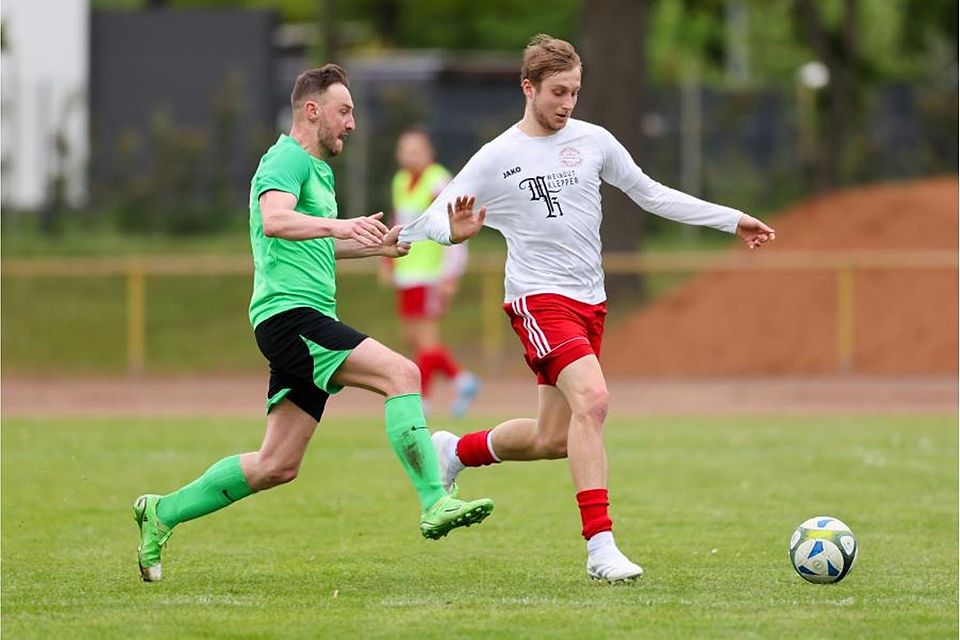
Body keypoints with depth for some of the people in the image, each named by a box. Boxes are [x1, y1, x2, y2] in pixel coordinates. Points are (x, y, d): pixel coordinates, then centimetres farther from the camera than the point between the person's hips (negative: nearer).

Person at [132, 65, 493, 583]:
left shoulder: (319, 169, 24)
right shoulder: (286, 160, -8)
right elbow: (275, 220, -28)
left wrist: (375, 245, 27)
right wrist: (338, 226, -43)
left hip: (308, 322, 10)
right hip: (289, 312, -10)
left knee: (277, 466, 9)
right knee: (402, 373, -24)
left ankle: (162, 513, 17)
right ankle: (434, 504, -28)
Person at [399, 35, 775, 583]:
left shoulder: (593, 141, 7)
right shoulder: (497, 158, -5)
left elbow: (651, 194, 17)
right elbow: (432, 219, -2)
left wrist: (731, 220, 15)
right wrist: (455, 231, -27)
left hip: (590, 303, 6)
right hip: (539, 297, -6)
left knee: (553, 440, 8)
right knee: (592, 398, -27)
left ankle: (454, 451, 36)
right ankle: (600, 547, -27)